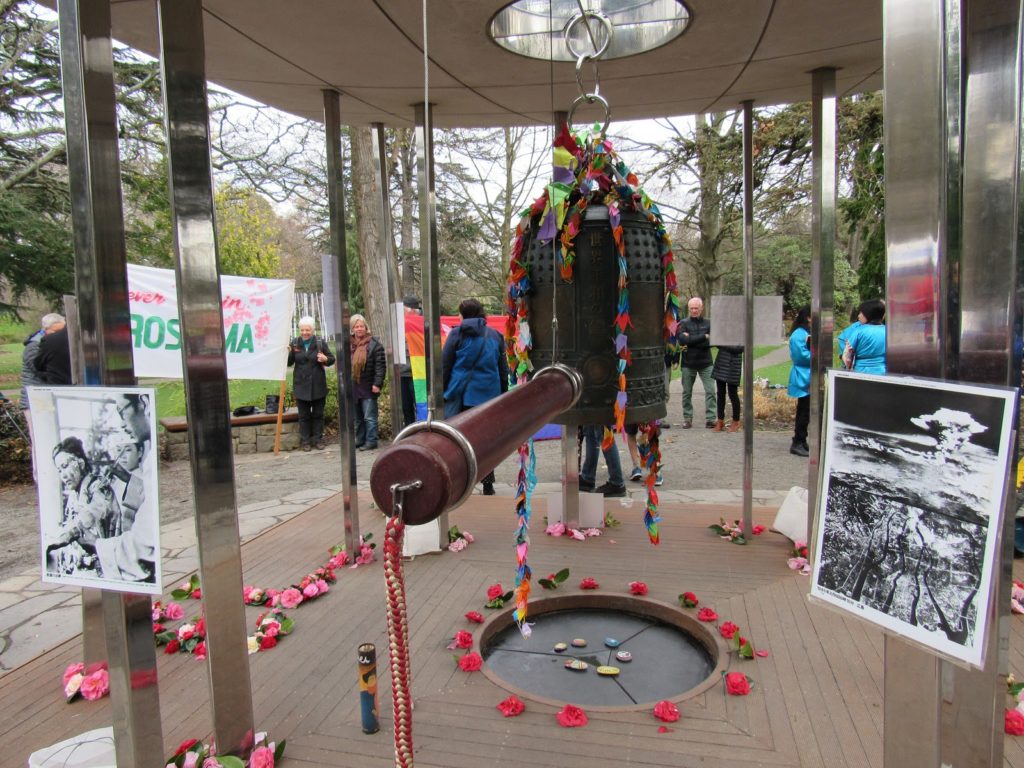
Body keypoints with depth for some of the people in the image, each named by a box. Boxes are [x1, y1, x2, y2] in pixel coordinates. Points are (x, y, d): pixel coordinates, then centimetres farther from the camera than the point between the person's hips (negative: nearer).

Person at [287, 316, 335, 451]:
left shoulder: (320, 342, -3)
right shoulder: (295, 343, 1)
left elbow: (332, 359, 1)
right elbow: (289, 362, 5)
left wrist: (325, 359, -21)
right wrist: (288, 353, -15)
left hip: (318, 385, -1)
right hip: (301, 385, 1)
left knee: (318, 414, 9)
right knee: (304, 415, 8)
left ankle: (318, 439, 18)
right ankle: (305, 440, 14)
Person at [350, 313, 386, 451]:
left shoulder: (374, 344, -6)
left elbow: (380, 365, -10)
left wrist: (377, 383, -16)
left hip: (368, 388, -6)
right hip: (353, 388, 6)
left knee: (369, 417, -2)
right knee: (357, 418, 13)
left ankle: (371, 441, 5)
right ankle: (360, 440, 23)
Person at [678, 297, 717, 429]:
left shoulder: (708, 323, 4)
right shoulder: (684, 323, 2)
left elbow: (709, 343, -9)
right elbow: (682, 340, -16)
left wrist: (691, 341, -13)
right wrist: (703, 337, -14)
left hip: (705, 363, 0)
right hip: (688, 364, 0)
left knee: (710, 391, -5)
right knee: (687, 392, 6)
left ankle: (710, 418, -1)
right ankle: (687, 418, 16)